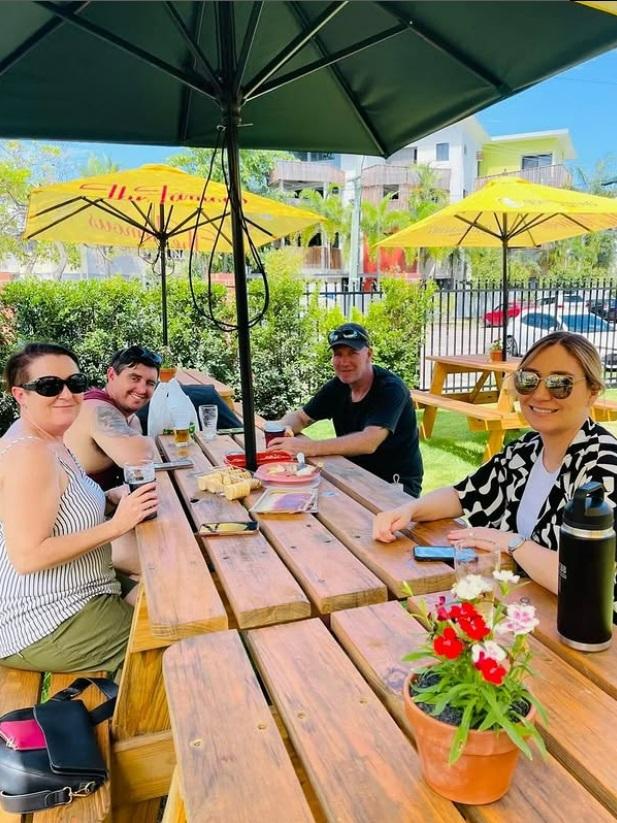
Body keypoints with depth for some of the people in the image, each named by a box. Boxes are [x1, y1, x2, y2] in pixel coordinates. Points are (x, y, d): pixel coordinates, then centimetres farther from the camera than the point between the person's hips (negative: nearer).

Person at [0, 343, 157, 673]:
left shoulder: (49, 442, 7)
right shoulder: (30, 454, -24)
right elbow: (27, 556, -28)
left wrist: (110, 498, 0)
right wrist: (117, 525, -27)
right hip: (43, 629, -9)